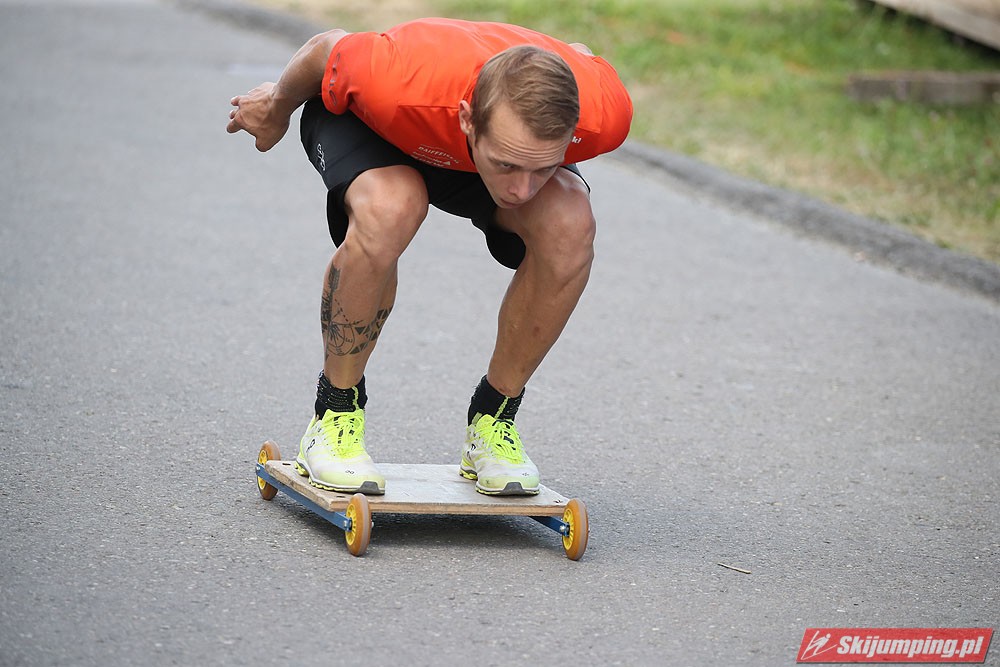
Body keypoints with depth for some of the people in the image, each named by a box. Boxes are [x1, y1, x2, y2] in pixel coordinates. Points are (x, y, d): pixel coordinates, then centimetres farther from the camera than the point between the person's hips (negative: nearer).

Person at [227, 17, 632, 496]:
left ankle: (492, 421, -7)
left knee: (569, 227, -27)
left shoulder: (604, 115, -37)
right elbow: (325, 50, -21)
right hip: (358, 118, -3)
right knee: (388, 210, -37)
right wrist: (276, 107, 2)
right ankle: (335, 417, -15)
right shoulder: (397, 85, -45)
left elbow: (578, 60, -11)